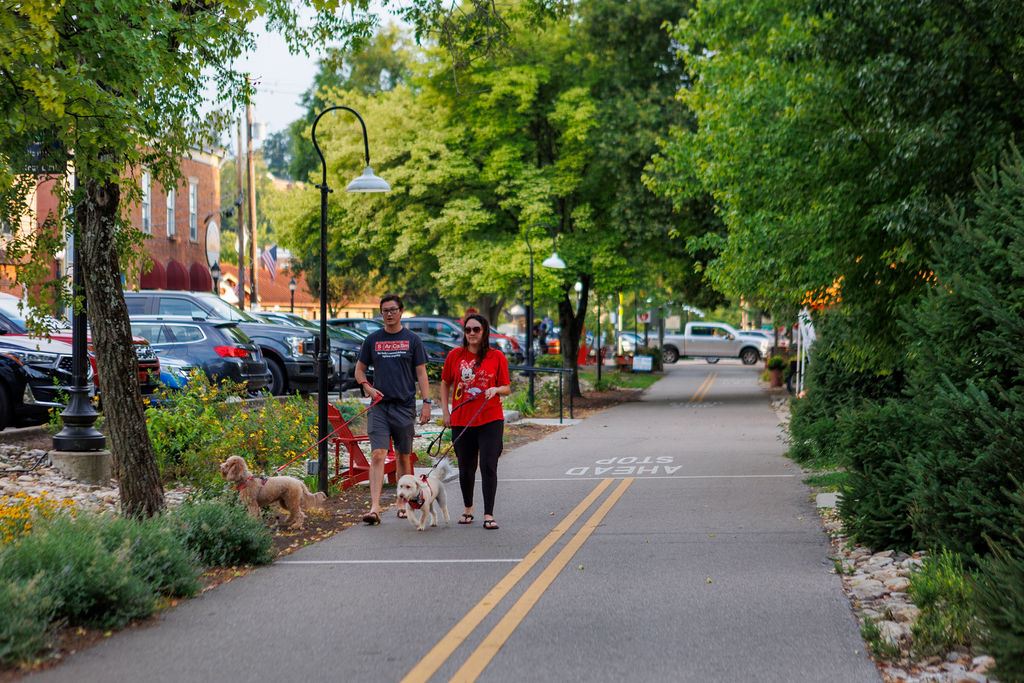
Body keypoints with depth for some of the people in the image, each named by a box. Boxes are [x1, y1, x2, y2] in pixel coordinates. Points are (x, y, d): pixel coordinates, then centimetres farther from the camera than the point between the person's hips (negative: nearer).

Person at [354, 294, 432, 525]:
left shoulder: (412, 340, 5)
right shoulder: (372, 339, 8)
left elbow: (421, 373, 4)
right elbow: (359, 369, 16)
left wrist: (426, 403, -4)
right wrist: (367, 387, -4)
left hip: (404, 405, 0)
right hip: (379, 405, 0)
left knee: (404, 457, 9)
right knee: (377, 455, -11)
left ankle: (403, 502, 23)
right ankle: (374, 508, -18)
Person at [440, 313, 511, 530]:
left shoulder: (497, 357, 0)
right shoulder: (455, 355, 3)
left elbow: (507, 388, 4)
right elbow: (445, 384, 13)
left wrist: (495, 390, -17)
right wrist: (445, 410, 5)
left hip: (490, 420, -2)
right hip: (461, 421, 2)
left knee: (488, 466, -7)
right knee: (466, 468, 12)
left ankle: (489, 515, -2)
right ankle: (468, 509, 31)